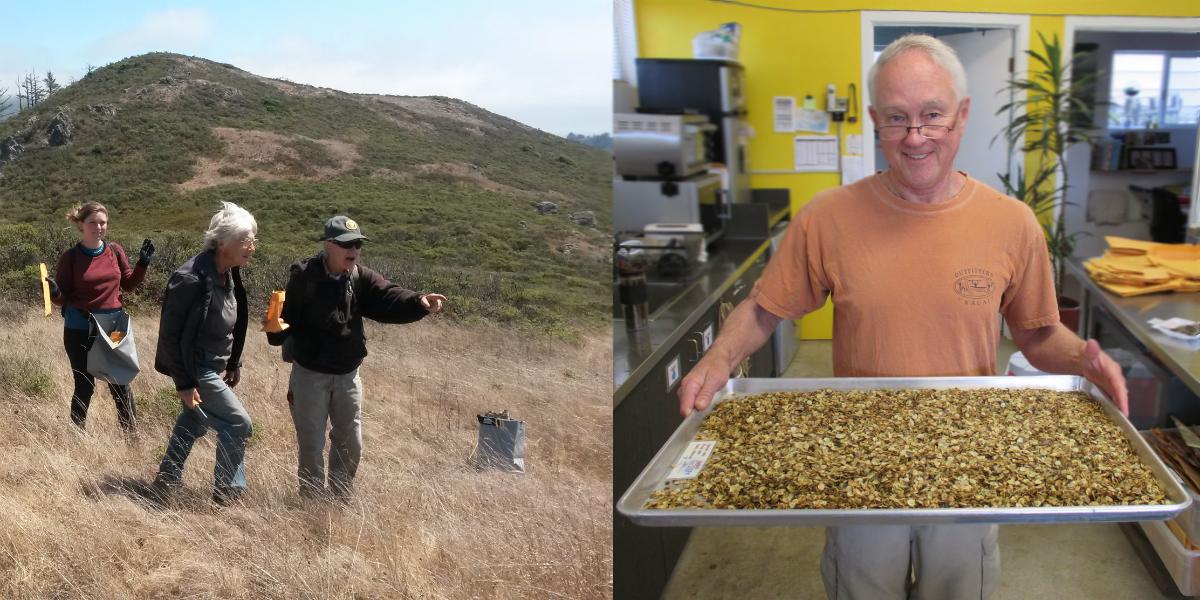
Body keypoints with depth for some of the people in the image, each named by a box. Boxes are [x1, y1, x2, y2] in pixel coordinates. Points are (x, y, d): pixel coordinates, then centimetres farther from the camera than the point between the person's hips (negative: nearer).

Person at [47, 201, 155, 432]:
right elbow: (63, 299, -2)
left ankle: (132, 434, 16)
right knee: (84, 387, 6)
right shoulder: (70, 258, -6)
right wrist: (54, 292, -24)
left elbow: (129, 285, 13)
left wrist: (142, 264, -1)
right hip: (79, 331, -2)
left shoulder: (115, 251, 2)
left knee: (120, 385, 6)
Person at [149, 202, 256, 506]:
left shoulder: (229, 274, 1)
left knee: (193, 423, 21)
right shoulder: (191, 279, -26)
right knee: (237, 423, -6)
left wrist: (234, 363, 15)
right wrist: (184, 383, -21)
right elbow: (170, 333, -22)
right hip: (194, 369, -9)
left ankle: (164, 485, 36)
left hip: (212, 366, 9)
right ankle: (228, 493, 8)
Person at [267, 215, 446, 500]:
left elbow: (388, 298, -19)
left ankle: (340, 498, 32)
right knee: (312, 445, 5)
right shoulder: (304, 277, -15)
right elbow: (288, 318, -15)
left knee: (350, 443, 13)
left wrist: (419, 302, -38)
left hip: (347, 375, 5)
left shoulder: (362, 278, -3)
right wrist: (276, 330, -38)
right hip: (310, 374, -4)